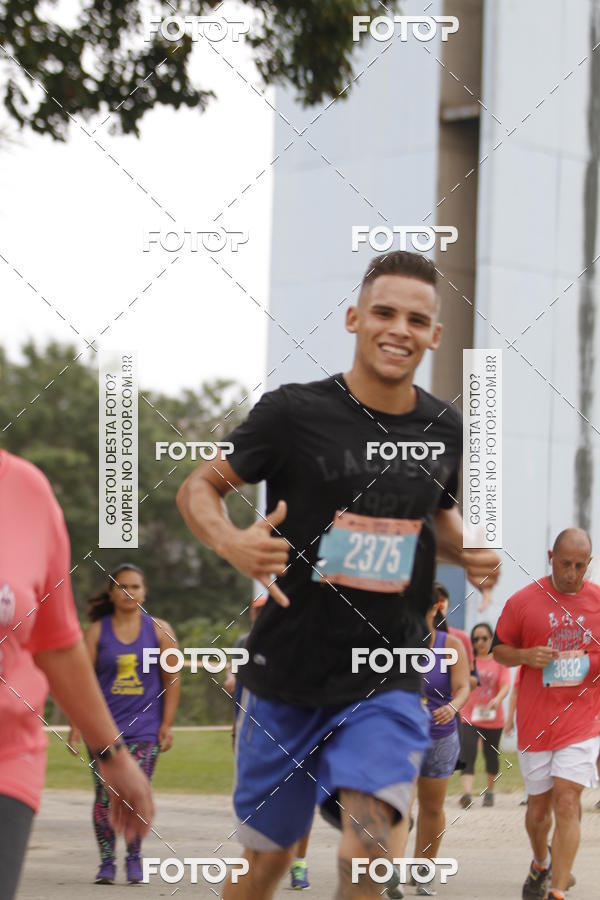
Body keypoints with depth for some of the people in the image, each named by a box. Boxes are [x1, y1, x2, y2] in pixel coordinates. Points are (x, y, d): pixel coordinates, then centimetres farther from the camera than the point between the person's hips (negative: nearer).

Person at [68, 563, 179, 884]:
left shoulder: (159, 630, 4)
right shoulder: (97, 631, 4)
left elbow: (171, 680, 5)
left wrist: (167, 724, -1)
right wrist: (77, 725, -4)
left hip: (144, 728, -1)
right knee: (105, 796, -1)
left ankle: (134, 859, 6)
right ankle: (106, 862, 7)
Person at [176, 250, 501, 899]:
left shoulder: (444, 430, 3)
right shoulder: (294, 413, -9)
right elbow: (198, 488, 0)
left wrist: (467, 553, 0)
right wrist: (232, 542, -22)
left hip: (386, 682, 1)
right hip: (286, 676, -1)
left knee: (368, 834, -21)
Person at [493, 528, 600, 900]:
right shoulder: (523, 601, -1)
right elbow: (499, 649, 7)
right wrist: (526, 656, -13)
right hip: (535, 724, 1)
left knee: (567, 803, -14)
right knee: (539, 806, 13)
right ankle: (541, 863, 43)